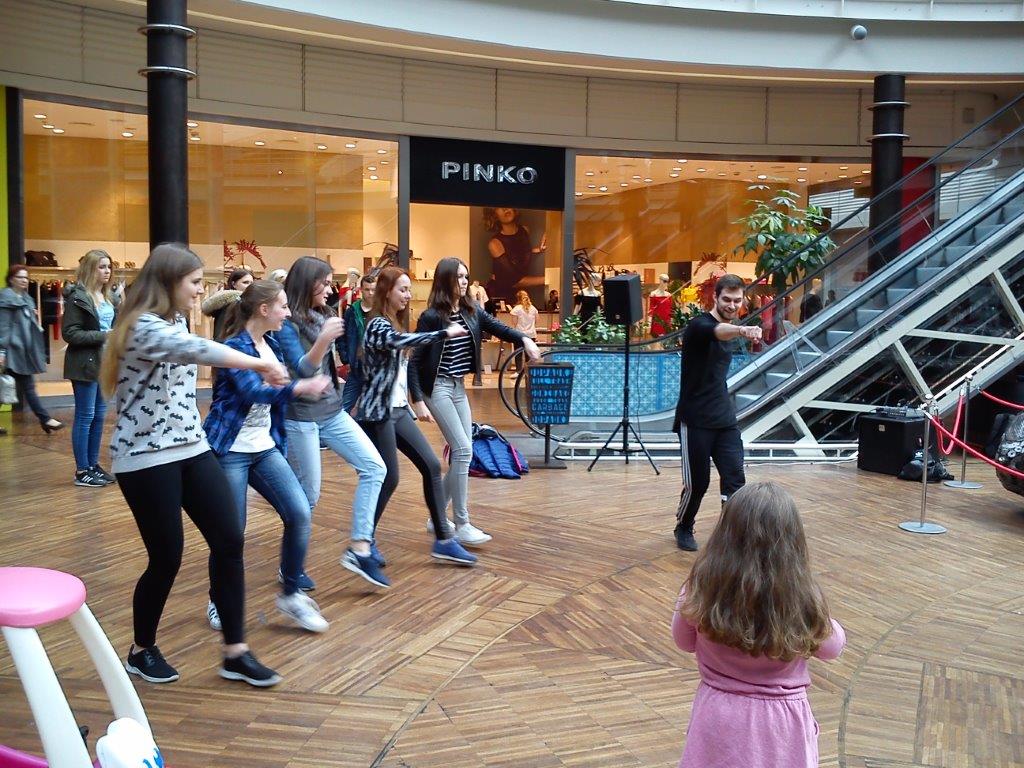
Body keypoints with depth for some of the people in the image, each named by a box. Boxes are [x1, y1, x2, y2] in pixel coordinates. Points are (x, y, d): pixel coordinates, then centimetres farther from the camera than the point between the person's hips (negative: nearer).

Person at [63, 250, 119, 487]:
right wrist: (102, 336, -20)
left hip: (105, 362, 8)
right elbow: (69, 333, -16)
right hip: (85, 363, -8)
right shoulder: (77, 297, -11)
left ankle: (93, 465, 21)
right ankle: (82, 471, 5)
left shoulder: (108, 296, 11)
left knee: (99, 415, 12)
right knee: (85, 416, -2)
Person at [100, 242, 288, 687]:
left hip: (191, 447, 9)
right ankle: (142, 651, 25)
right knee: (166, 558, 0)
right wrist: (258, 363, -42)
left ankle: (235, 653, 9)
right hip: (146, 458, -8)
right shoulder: (142, 327, -18)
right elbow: (195, 349, -36)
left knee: (229, 541, 0)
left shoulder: (175, 321, 12)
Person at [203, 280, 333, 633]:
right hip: (230, 451, -7)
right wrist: (300, 388, -47)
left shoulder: (272, 346, 9)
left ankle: (290, 593, 9)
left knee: (299, 513, -6)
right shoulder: (234, 346, -15)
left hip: (265, 448, 7)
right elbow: (253, 392, -32)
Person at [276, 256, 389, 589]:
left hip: (332, 411, 8)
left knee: (374, 468, -4)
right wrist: (324, 339, -39)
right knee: (308, 494, -1)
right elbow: (302, 369, -26)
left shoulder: (321, 316, 9)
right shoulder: (287, 323, -13)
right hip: (301, 417, -8)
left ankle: (358, 549, -3)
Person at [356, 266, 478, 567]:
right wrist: (445, 334, -43)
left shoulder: (394, 324, 16)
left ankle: (443, 540, 4)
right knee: (389, 478, -5)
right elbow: (402, 340, -36)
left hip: (398, 409, 9)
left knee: (431, 466, 1)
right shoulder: (378, 325, -13)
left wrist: (415, 402, 21)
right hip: (378, 412, -9)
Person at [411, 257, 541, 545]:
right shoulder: (431, 316, -14)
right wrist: (417, 400, -18)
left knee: (461, 454, 7)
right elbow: (413, 360, -13)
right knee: (463, 451, -13)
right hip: (437, 388, -7)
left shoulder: (471, 311, 4)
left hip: (459, 388, 7)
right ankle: (462, 525, -5)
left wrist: (524, 340, -19)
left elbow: (497, 328, 2)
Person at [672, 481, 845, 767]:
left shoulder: (703, 588, -15)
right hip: (782, 724, 0)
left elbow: (684, 641, 6)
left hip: (719, 717, 1)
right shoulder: (803, 598, -16)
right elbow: (832, 648, 6)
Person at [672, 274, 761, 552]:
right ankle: (684, 528, 29)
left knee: (735, 478, -8)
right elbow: (717, 332, -38)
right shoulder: (699, 325, -13)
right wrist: (742, 330, -60)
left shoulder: (728, 330, 12)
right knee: (697, 483, 3)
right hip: (695, 421, -6)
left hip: (725, 419, 6)